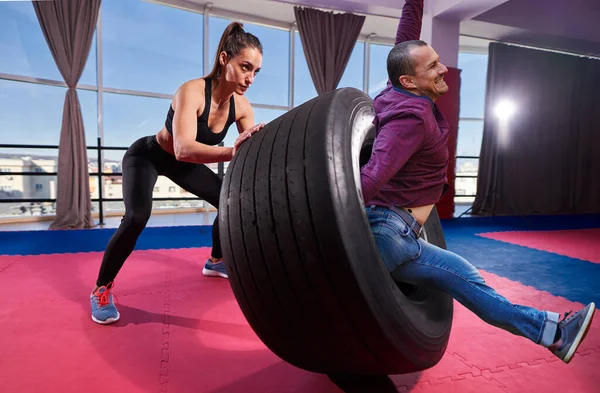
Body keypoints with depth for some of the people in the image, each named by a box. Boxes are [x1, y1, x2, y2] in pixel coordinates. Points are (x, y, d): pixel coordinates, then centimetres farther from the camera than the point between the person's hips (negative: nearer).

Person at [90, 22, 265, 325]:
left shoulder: (241, 106, -17)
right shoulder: (192, 91, -36)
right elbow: (184, 148, -50)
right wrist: (232, 152, -66)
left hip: (181, 163, 6)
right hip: (146, 156, -6)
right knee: (137, 217, -28)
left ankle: (215, 262, 28)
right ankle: (101, 290, -6)